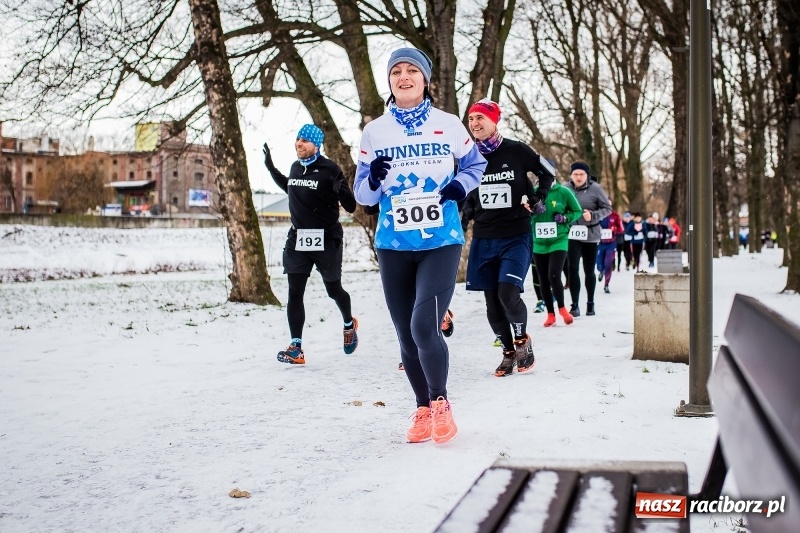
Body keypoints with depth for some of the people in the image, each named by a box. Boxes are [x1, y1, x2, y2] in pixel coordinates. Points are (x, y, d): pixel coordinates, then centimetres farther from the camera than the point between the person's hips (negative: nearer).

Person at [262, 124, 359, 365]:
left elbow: (350, 207, -12)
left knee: (334, 290, 12)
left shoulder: (329, 170, -12)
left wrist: (342, 192, -32)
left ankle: (349, 324, 42)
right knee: (295, 293, -4)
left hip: (326, 241, -4)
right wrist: (271, 168, 24)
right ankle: (296, 347, -2)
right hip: (298, 239, 5)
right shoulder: (295, 167, 6)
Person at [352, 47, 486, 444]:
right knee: (406, 335, 7)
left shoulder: (449, 125, 2)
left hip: (441, 243, -2)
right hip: (393, 247, 2)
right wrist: (373, 180, -16)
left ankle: (440, 403, 7)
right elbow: (363, 195, 7)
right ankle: (423, 409, 26)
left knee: (424, 326, -17)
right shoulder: (374, 132, 4)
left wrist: (460, 186, -3)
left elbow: (475, 164, 18)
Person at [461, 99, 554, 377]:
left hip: (517, 236, -4)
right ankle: (508, 352, 21)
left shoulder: (516, 151, -6)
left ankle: (523, 339, 9)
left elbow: (548, 171, 8)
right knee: (492, 301, 4)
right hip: (483, 239, 4)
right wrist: (463, 216, 7)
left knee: (508, 293, -18)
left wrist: (538, 198, -3)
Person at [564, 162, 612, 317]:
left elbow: (607, 208, -3)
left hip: (591, 235, 0)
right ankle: (575, 305, -1)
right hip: (572, 235, 0)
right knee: (573, 269, -8)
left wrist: (593, 216, -18)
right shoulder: (566, 188, -5)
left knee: (589, 270, 12)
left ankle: (590, 303, 27)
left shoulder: (595, 188, -9)